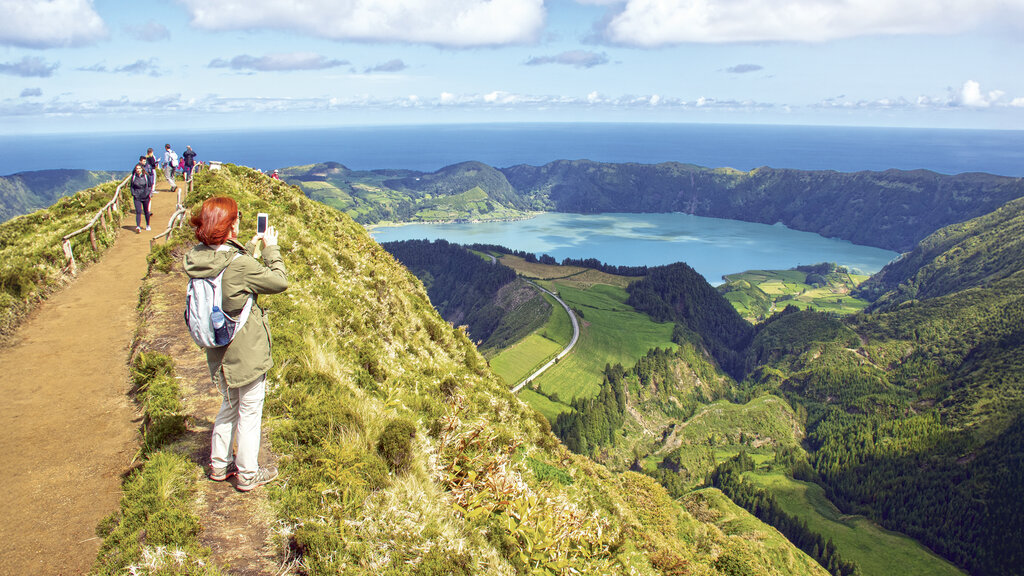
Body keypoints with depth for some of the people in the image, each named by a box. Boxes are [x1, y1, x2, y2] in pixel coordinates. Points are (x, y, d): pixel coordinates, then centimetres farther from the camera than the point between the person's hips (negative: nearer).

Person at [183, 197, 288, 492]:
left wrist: (250, 247, 16)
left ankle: (219, 465, 36)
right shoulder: (239, 264, -27)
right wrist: (271, 249, -4)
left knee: (229, 406, 25)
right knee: (250, 411, 9)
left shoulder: (197, 258, -4)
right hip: (247, 352, -8)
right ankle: (248, 474, 21)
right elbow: (279, 281, -15)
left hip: (219, 351, 8)